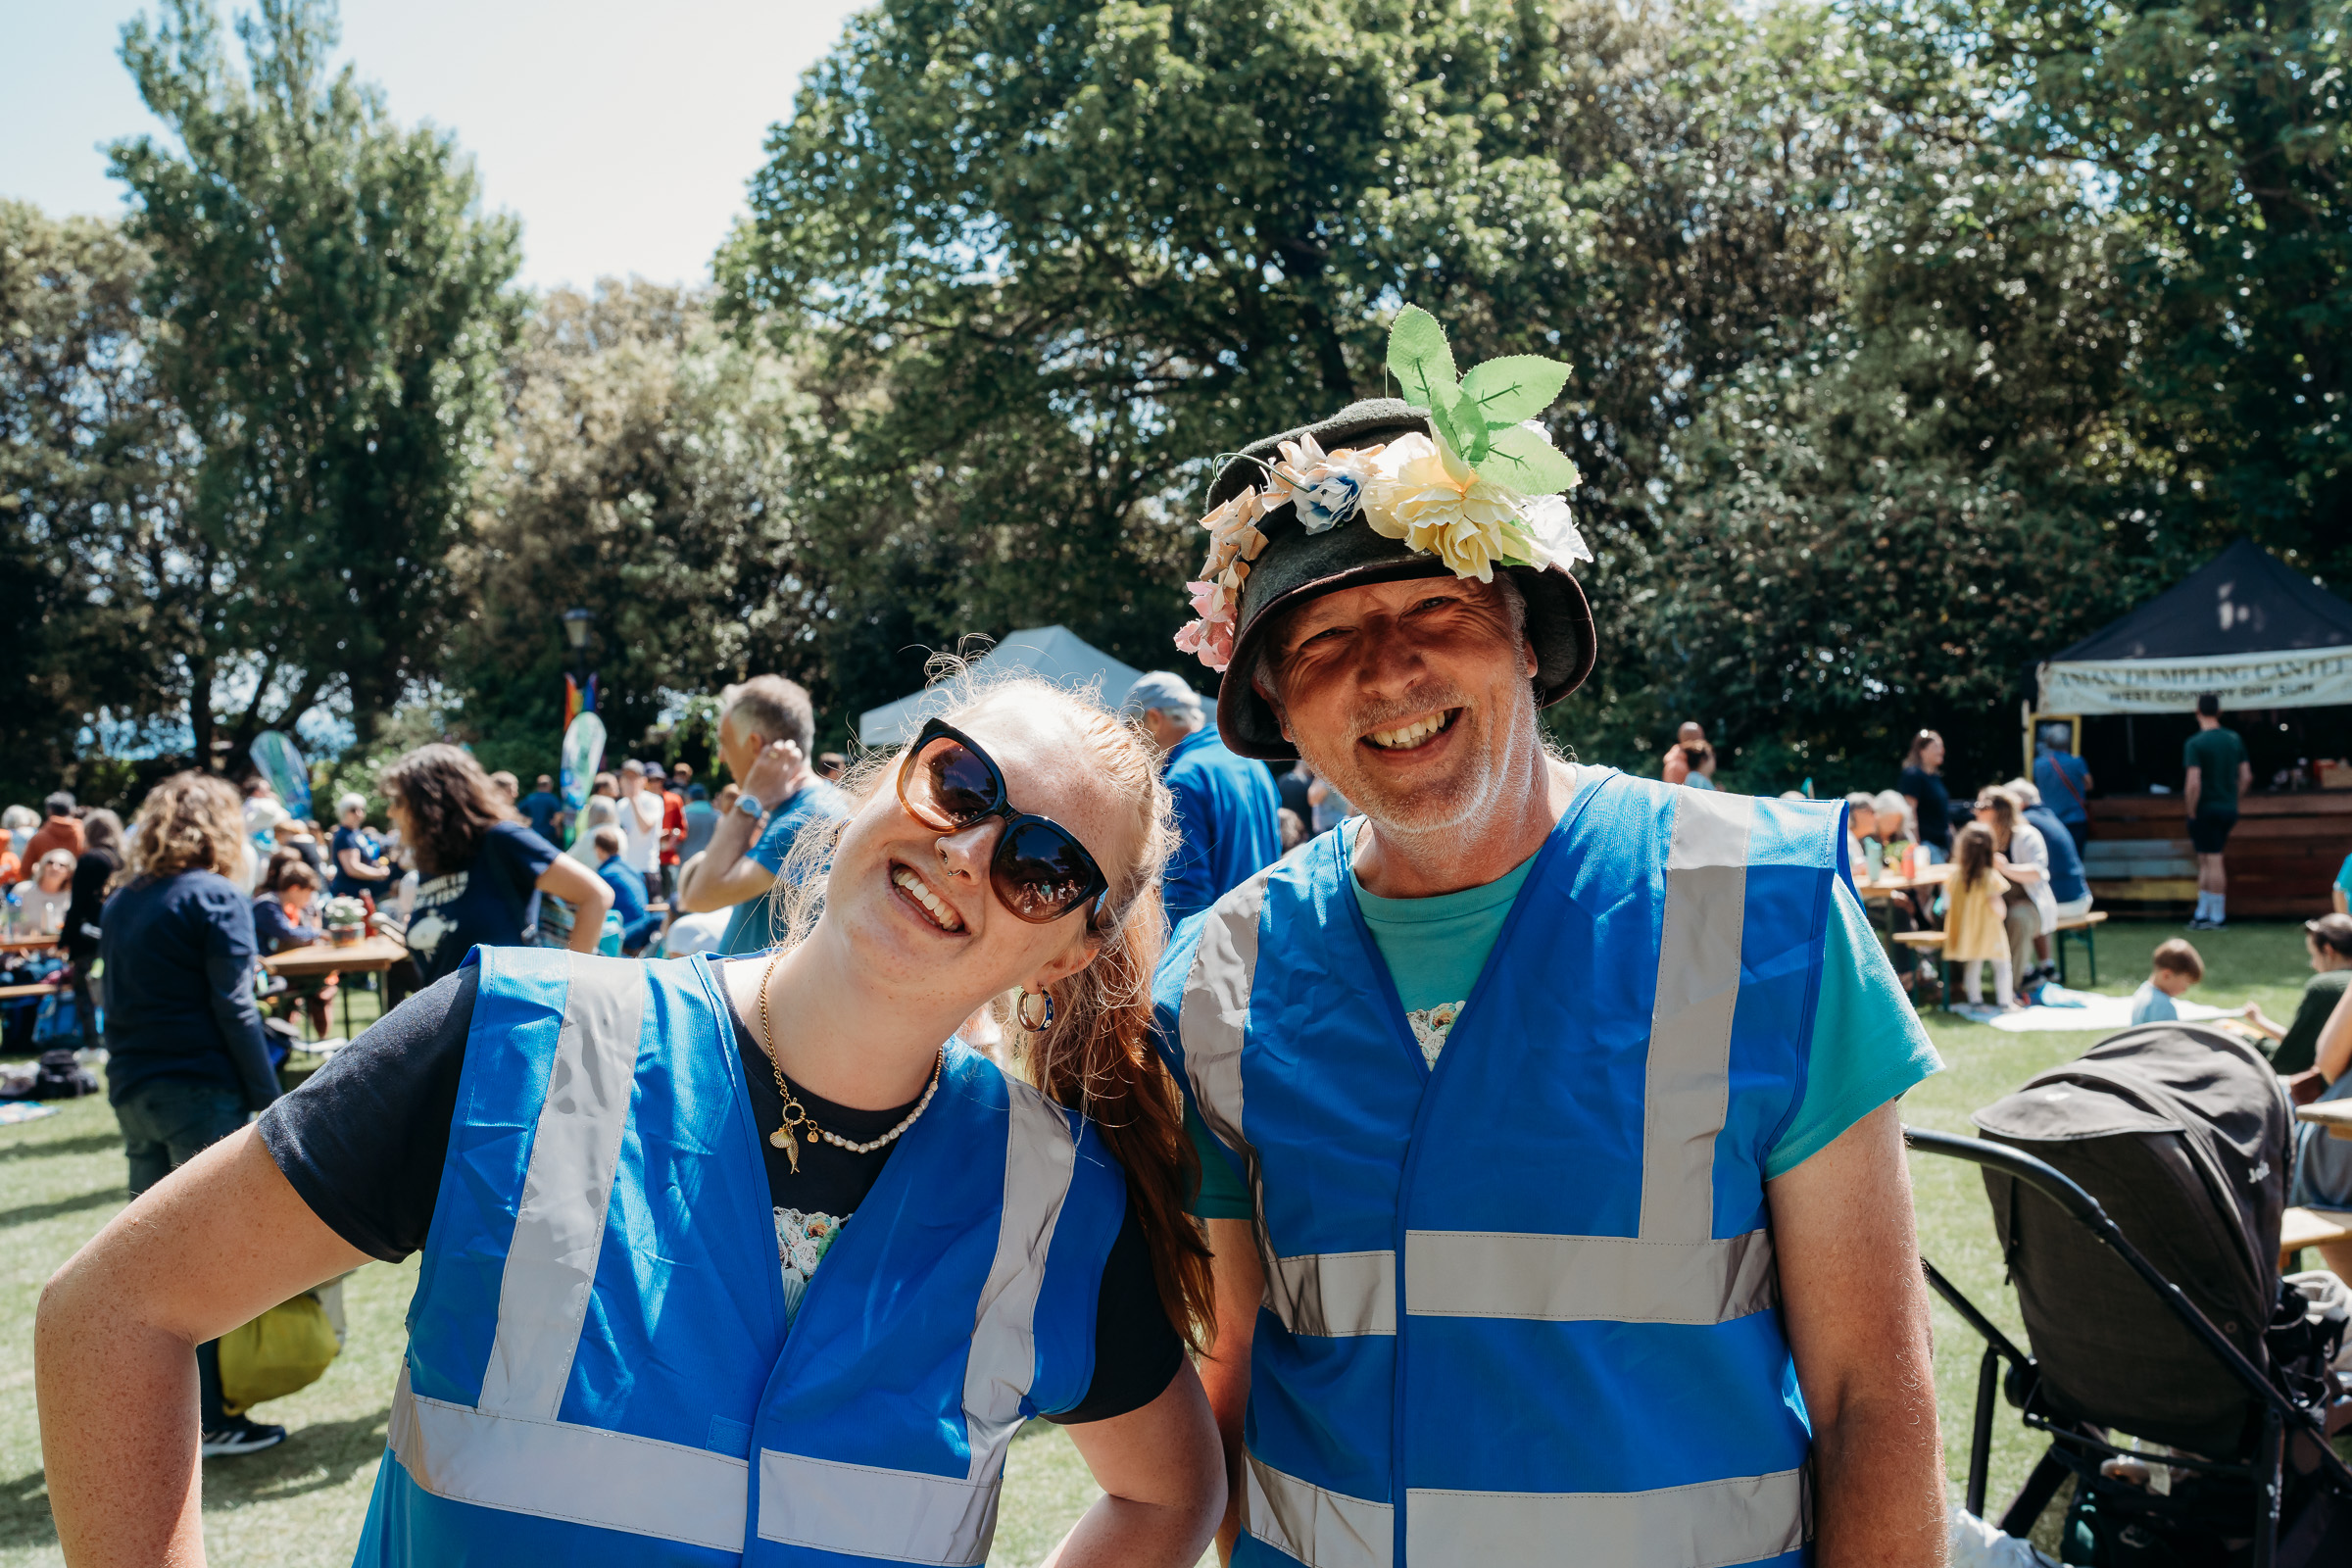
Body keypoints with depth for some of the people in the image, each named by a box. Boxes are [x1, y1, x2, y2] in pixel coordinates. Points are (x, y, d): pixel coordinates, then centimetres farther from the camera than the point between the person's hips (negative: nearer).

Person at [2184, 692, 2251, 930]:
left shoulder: (2194, 743, -13)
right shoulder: (2234, 739, 7)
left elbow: (2193, 783, -20)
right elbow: (2246, 777, 10)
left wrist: (2191, 813, -11)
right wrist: (2231, 799, 19)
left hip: (2205, 810, -7)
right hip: (2228, 809, 7)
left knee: (2212, 861, -2)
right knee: (2206, 860, 15)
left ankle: (2217, 917, 3)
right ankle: (2202, 913, 19)